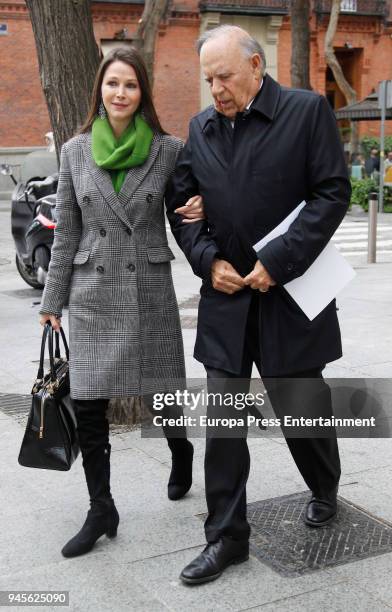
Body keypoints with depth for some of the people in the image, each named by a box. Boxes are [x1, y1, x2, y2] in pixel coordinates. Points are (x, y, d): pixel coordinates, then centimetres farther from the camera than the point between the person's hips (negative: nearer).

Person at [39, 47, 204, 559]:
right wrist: (52, 300, 7)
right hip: (93, 291, 1)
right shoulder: (75, 151, 3)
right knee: (87, 405, -1)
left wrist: (200, 211, -11)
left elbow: (185, 211, 14)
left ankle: (181, 451, 43)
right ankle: (101, 512, 14)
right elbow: (66, 232, 7)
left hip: (150, 287, -1)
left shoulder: (168, 149, -1)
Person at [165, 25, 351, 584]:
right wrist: (208, 260, -4)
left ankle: (325, 492, 42)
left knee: (303, 407, 11)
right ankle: (226, 538, 17)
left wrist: (277, 263, -16)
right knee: (222, 423, 5)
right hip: (225, 296, 4)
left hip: (288, 293, -4)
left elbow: (333, 193, -10)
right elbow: (179, 201, 12)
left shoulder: (307, 111, -5)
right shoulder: (201, 127, 9)